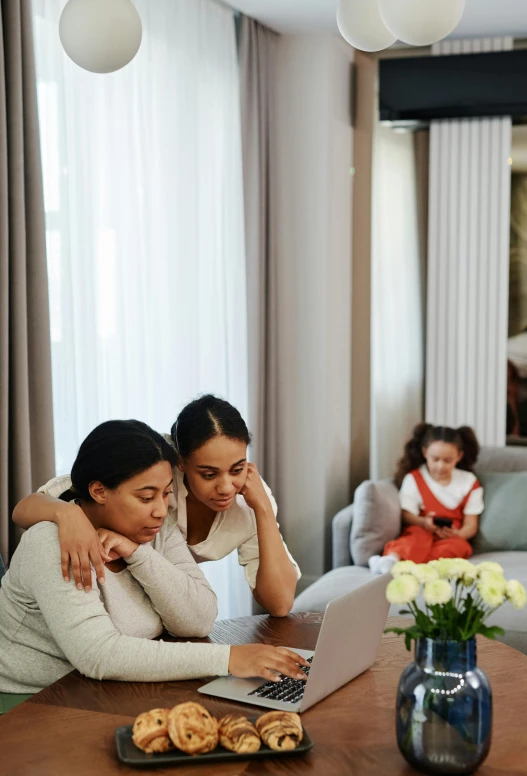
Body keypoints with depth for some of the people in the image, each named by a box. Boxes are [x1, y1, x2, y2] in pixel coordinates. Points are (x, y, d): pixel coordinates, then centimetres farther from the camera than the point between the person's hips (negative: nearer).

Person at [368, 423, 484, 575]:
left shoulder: (469, 482, 6)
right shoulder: (414, 479, 4)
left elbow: (471, 525, 4)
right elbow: (407, 515, -1)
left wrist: (458, 534, -19)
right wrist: (423, 522, -24)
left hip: (450, 537, 1)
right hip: (421, 530, -1)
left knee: (458, 546, -33)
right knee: (419, 537, -35)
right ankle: (393, 557, -64)